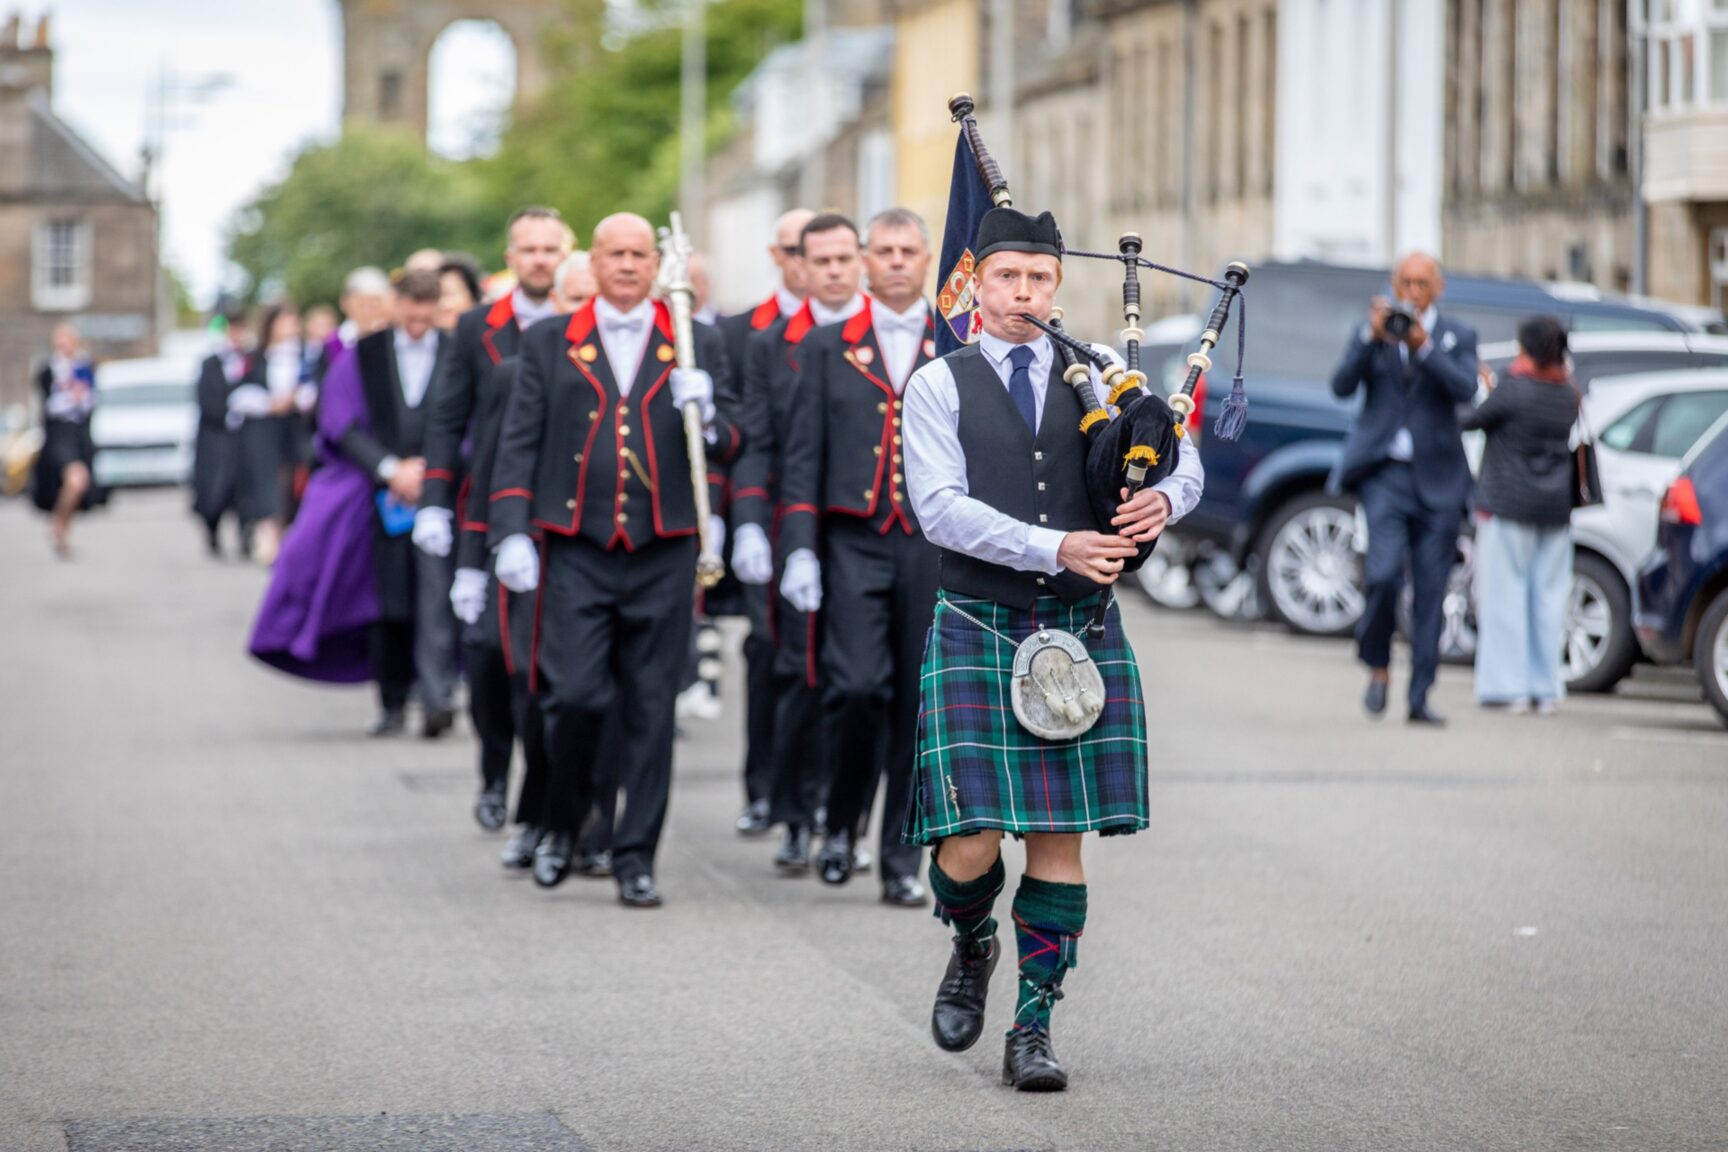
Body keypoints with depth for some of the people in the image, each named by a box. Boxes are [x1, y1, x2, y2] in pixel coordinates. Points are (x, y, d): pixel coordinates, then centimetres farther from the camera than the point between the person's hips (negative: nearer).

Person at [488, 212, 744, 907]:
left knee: (651, 711, 1)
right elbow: (519, 443, 7)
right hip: (577, 554, -1)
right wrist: (511, 533, -4)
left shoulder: (697, 345, 10)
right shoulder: (550, 344, 9)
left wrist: (706, 415, -13)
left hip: (663, 556, 1)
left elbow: (732, 445, 9)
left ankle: (636, 857, 9)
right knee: (575, 695, -11)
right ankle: (565, 821, 15)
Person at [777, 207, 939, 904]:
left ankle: (902, 862, 9)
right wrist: (800, 547, -5)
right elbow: (803, 455, 6)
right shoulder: (828, 347, 9)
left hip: (935, 550, 1)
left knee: (920, 706, 2)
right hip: (853, 544, -1)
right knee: (857, 686, -15)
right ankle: (841, 821, 9)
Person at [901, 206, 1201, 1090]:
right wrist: (1056, 547, -20)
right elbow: (940, 509, -10)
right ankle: (972, 948, 25)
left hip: (1082, 633, 2)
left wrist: (1163, 497, -17)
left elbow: (1183, 460, 8)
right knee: (971, 845, -8)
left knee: (1059, 838, 0)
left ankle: (1032, 1030, 8)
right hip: (978, 629, -2)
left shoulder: (1096, 378, 11)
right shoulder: (938, 388, 2)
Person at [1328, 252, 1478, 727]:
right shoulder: (1370, 333, 8)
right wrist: (1372, 338, -17)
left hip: (1437, 479, 1)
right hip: (1384, 473, -1)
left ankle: (1420, 697, 6)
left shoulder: (1458, 337, 8)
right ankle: (1378, 666, 6)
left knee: (1430, 593, 1)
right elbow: (1341, 386, -5)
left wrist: (1423, 346, -21)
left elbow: (1465, 390, -10)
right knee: (1385, 574, -18)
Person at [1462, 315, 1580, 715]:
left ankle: (1508, 685, -2)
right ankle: (1546, 689, 7)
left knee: (1505, 596, 0)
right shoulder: (1569, 394, 5)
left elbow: (1471, 421, -9)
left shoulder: (1514, 389, -14)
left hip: (1507, 505, -5)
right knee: (1547, 597, 7)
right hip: (1556, 509, 5)